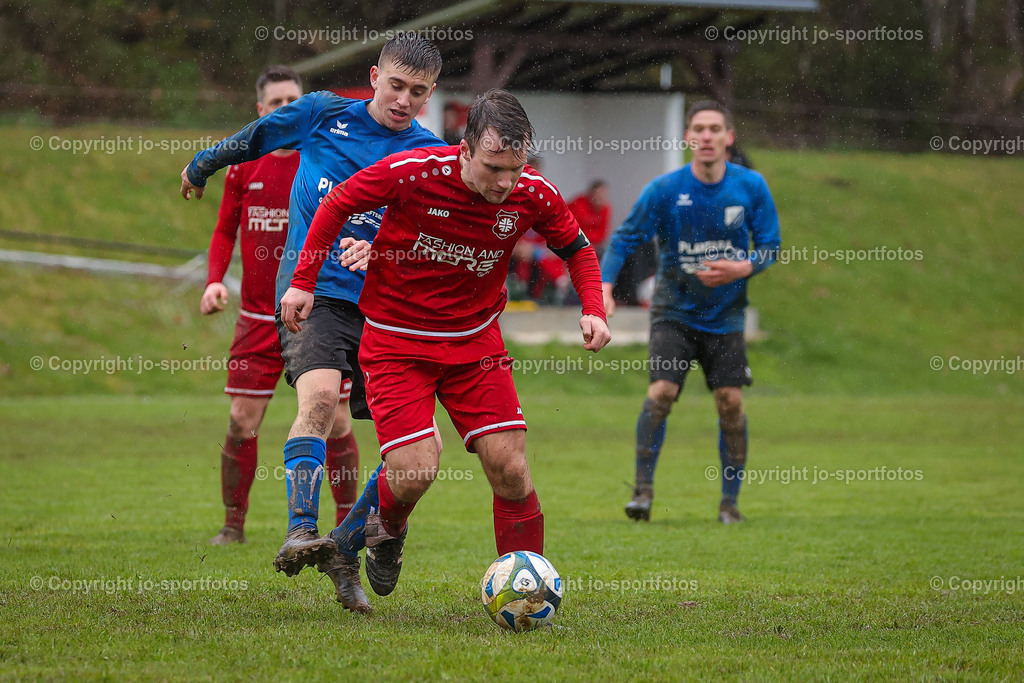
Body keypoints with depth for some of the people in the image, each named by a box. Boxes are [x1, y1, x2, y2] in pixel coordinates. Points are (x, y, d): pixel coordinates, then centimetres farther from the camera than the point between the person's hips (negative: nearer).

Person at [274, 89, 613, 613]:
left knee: (509, 467, -7)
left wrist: (593, 310, -8)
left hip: (475, 341, 3)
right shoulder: (411, 173, -22)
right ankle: (386, 527, 21)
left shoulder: (533, 195, -12)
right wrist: (303, 282, -5)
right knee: (414, 471, -15)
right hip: (396, 341, -3)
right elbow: (337, 205, -4)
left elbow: (577, 248, 8)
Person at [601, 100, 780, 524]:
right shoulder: (664, 190, -11)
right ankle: (643, 489, -5)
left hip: (725, 315, 1)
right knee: (661, 392, -17)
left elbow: (770, 246, 2)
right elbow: (624, 239, -7)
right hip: (674, 311, -1)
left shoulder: (751, 187, -6)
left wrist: (743, 268, -19)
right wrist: (604, 287, -22)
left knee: (730, 402, -5)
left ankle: (730, 501, 8)